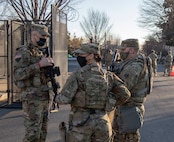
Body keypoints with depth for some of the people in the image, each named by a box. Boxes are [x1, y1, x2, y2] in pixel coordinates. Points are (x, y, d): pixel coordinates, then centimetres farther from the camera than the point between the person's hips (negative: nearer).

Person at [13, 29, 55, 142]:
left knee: (42, 131, 12)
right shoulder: (23, 52, -8)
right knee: (33, 133, -8)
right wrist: (39, 65, -24)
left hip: (44, 97, 8)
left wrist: (49, 65, -1)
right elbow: (18, 74, -19)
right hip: (32, 97, -8)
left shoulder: (41, 53, 16)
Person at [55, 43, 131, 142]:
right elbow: (125, 94, 1)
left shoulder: (78, 75, -10)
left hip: (81, 121, -4)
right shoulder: (108, 75, 4)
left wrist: (58, 98, 8)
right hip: (101, 121, 4)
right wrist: (112, 104, 17)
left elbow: (64, 99, -15)